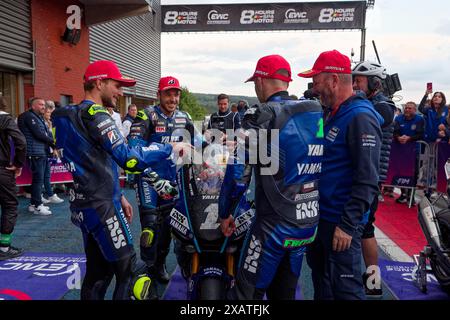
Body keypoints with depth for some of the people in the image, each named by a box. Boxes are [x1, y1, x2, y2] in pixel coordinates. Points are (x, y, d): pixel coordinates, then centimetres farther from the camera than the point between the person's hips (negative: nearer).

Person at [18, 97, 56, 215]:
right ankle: (38, 206, -2)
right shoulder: (29, 116, -8)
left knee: (39, 179, 12)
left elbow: (47, 133, 15)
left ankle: (33, 204, 21)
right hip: (35, 153, -9)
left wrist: (53, 145, 0)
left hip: (42, 153, 9)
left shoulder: (39, 118, 21)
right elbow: (39, 134, -16)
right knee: (38, 179, -8)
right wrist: (53, 142, -5)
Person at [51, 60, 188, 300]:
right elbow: (130, 159, -26)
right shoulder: (95, 114, -16)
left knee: (97, 272, 18)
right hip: (102, 207, -10)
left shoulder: (72, 115, 14)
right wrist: (170, 148, -14)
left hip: (85, 205, 10)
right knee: (129, 273, 0)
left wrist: (118, 196, 19)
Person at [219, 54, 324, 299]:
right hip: (310, 224, 7)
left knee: (248, 292, 6)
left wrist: (225, 213, -2)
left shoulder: (262, 115, -13)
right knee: (285, 292, 21)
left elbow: (238, 170, -15)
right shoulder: (317, 115, 7)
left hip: (274, 225, -7)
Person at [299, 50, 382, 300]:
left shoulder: (360, 117, -18)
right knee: (320, 281, 23)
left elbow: (367, 181, -22)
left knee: (345, 288, 2)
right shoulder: (330, 113, 11)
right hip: (320, 214, 9)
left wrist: (348, 225, -22)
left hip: (340, 222, -9)